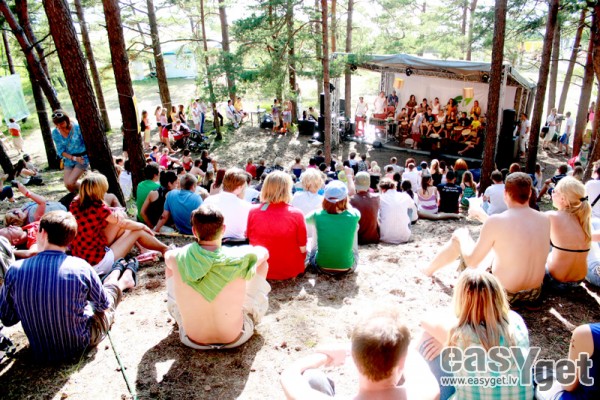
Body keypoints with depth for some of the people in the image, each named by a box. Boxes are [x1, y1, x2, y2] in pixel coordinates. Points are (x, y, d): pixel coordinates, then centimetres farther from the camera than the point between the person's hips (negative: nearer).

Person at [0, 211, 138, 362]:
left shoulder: (15, 271, -18)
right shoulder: (80, 267, -24)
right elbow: (104, 304, -6)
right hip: (80, 346, -3)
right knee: (112, 287, 24)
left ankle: (116, 272, 57)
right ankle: (125, 279, 58)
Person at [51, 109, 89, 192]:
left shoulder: (77, 128, -15)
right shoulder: (55, 133, -4)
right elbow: (60, 151, -2)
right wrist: (74, 158, -16)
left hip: (82, 157, -4)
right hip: (69, 160, 5)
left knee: (70, 183, -17)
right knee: (67, 185, -2)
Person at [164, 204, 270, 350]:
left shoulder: (178, 258, -22)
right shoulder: (239, 258, -26)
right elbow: (264, 251, 0)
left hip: (192, 340, 2)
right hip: (235, 339, -1)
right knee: (263, 263, 12)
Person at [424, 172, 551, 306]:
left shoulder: (495, 221, -22)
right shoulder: (545, 219, -5)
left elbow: (472, 262, -14)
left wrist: (462, 237, 6)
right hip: (534, 294, 5)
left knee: (459, 235, 12)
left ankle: (430, 268, 37)